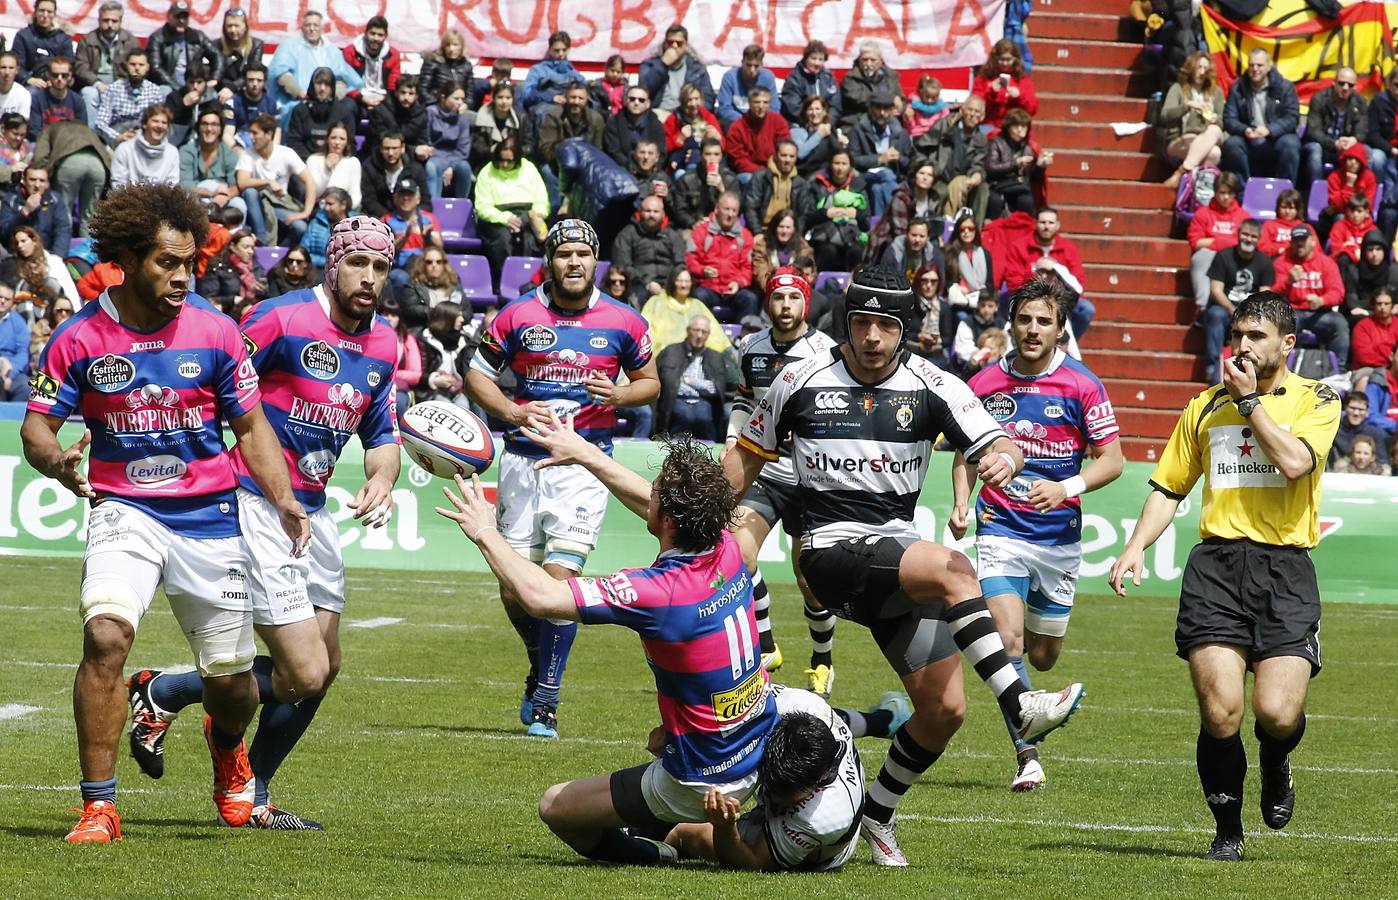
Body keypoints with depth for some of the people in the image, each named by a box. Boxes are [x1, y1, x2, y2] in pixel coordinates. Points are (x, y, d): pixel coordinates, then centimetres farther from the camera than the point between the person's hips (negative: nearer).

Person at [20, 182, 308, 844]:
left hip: (209, 516, 2)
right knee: (105, 635, -27)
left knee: (231, 677, 6)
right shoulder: (78, 339, -6)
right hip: (124, 510, -1)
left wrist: (285, 502, -8)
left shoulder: (215, 331, -3)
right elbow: (37, 426, -1)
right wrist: (58, 461, -25)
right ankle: (99, 807, -19)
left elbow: (250, 426, 6)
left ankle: (225, 746, 46)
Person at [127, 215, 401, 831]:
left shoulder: (384, 345, 8)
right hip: (255, 506, -8)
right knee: (304, 675, -13)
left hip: (313, 513, 8)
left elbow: (382, 433, 17)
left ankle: (249, 798, 24)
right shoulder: (283, 320, -14)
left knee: (324, 668, 10)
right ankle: (159, 694, 7)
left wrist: (381, 478, -5)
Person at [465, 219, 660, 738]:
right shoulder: (517, 318, 2)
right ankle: (542, 664, 32)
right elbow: (477, 375, 9)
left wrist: (619, 395, -8)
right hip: (523, 459, 2)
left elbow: (651, 381, 14)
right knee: (514, 588, 2)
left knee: (559, 577, -15)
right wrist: (512, 411, -9)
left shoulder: (623, 323, 2)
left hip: (584, 462, -2)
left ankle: (546, 701, -6)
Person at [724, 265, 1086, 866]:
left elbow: (998, 444, -5)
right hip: (833, 552, -4)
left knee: (945, 708, -4)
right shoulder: (802, 382, 1)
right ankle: (1019, 705, -40)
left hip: (899, 557, 4)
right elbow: (748, 456, 13)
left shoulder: (932, 388, 3)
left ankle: (877, 817, 19)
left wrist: (1004, 457, -30)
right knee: (952, 569, -33)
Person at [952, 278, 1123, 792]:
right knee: (1008, 640, -19)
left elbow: (1111, 460, -4)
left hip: (1059, 535, 0)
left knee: (1044, 656, 10)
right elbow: (967, 454, 14)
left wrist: (1066, 488, -20)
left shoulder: (1081, 386, -6)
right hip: (1001, 531, 0)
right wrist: (960, 504, -3)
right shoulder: (984, 385, 0)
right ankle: (1026, 755, -14)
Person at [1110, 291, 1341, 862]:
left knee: (1277, 713, -15)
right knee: (1220, 712, -13)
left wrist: (1249, 399, -6)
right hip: (1216, 565, 2)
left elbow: (1293, 461, -13)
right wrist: (1135, 548, 8)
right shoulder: (1205, 407, 17)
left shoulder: (1315, 400, 6)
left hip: (1286, 568, -2)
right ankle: (1227, 831, 7)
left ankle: (1276, 763, 22)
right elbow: (1169, 487, 22)